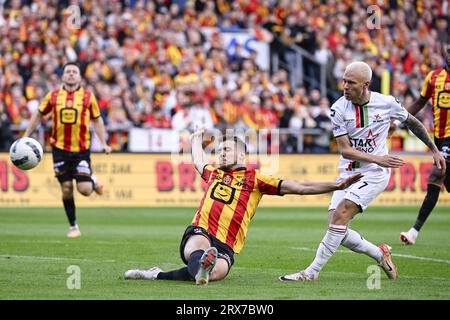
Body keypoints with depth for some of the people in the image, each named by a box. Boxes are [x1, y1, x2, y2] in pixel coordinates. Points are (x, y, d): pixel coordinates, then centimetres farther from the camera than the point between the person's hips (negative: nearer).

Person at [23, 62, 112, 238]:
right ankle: (73, 226, 16)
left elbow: (97, 120, 9)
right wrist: (25, 137, 10)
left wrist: (104, 143, 1)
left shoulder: (88, 96, 0)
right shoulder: (53, 96, 3)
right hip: (60, 148, 1)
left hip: (82, 149, -1)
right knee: (66, 189, 1)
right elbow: (38, 116, 14)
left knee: (84, 189, -10)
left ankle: (93, 182, 27)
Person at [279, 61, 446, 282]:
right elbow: (344, 149, -10)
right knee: (335, 225, -7)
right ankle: (380, 255, 16)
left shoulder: (387, 103, -7)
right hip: (348, 172, 4)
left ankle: (312, 272, -18)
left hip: (374, 173, -3)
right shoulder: (339, 109, -8)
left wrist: (435, 151, 17)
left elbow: (412, 123, 13)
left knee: (341, 214, -20)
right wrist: (377, 159, -22)